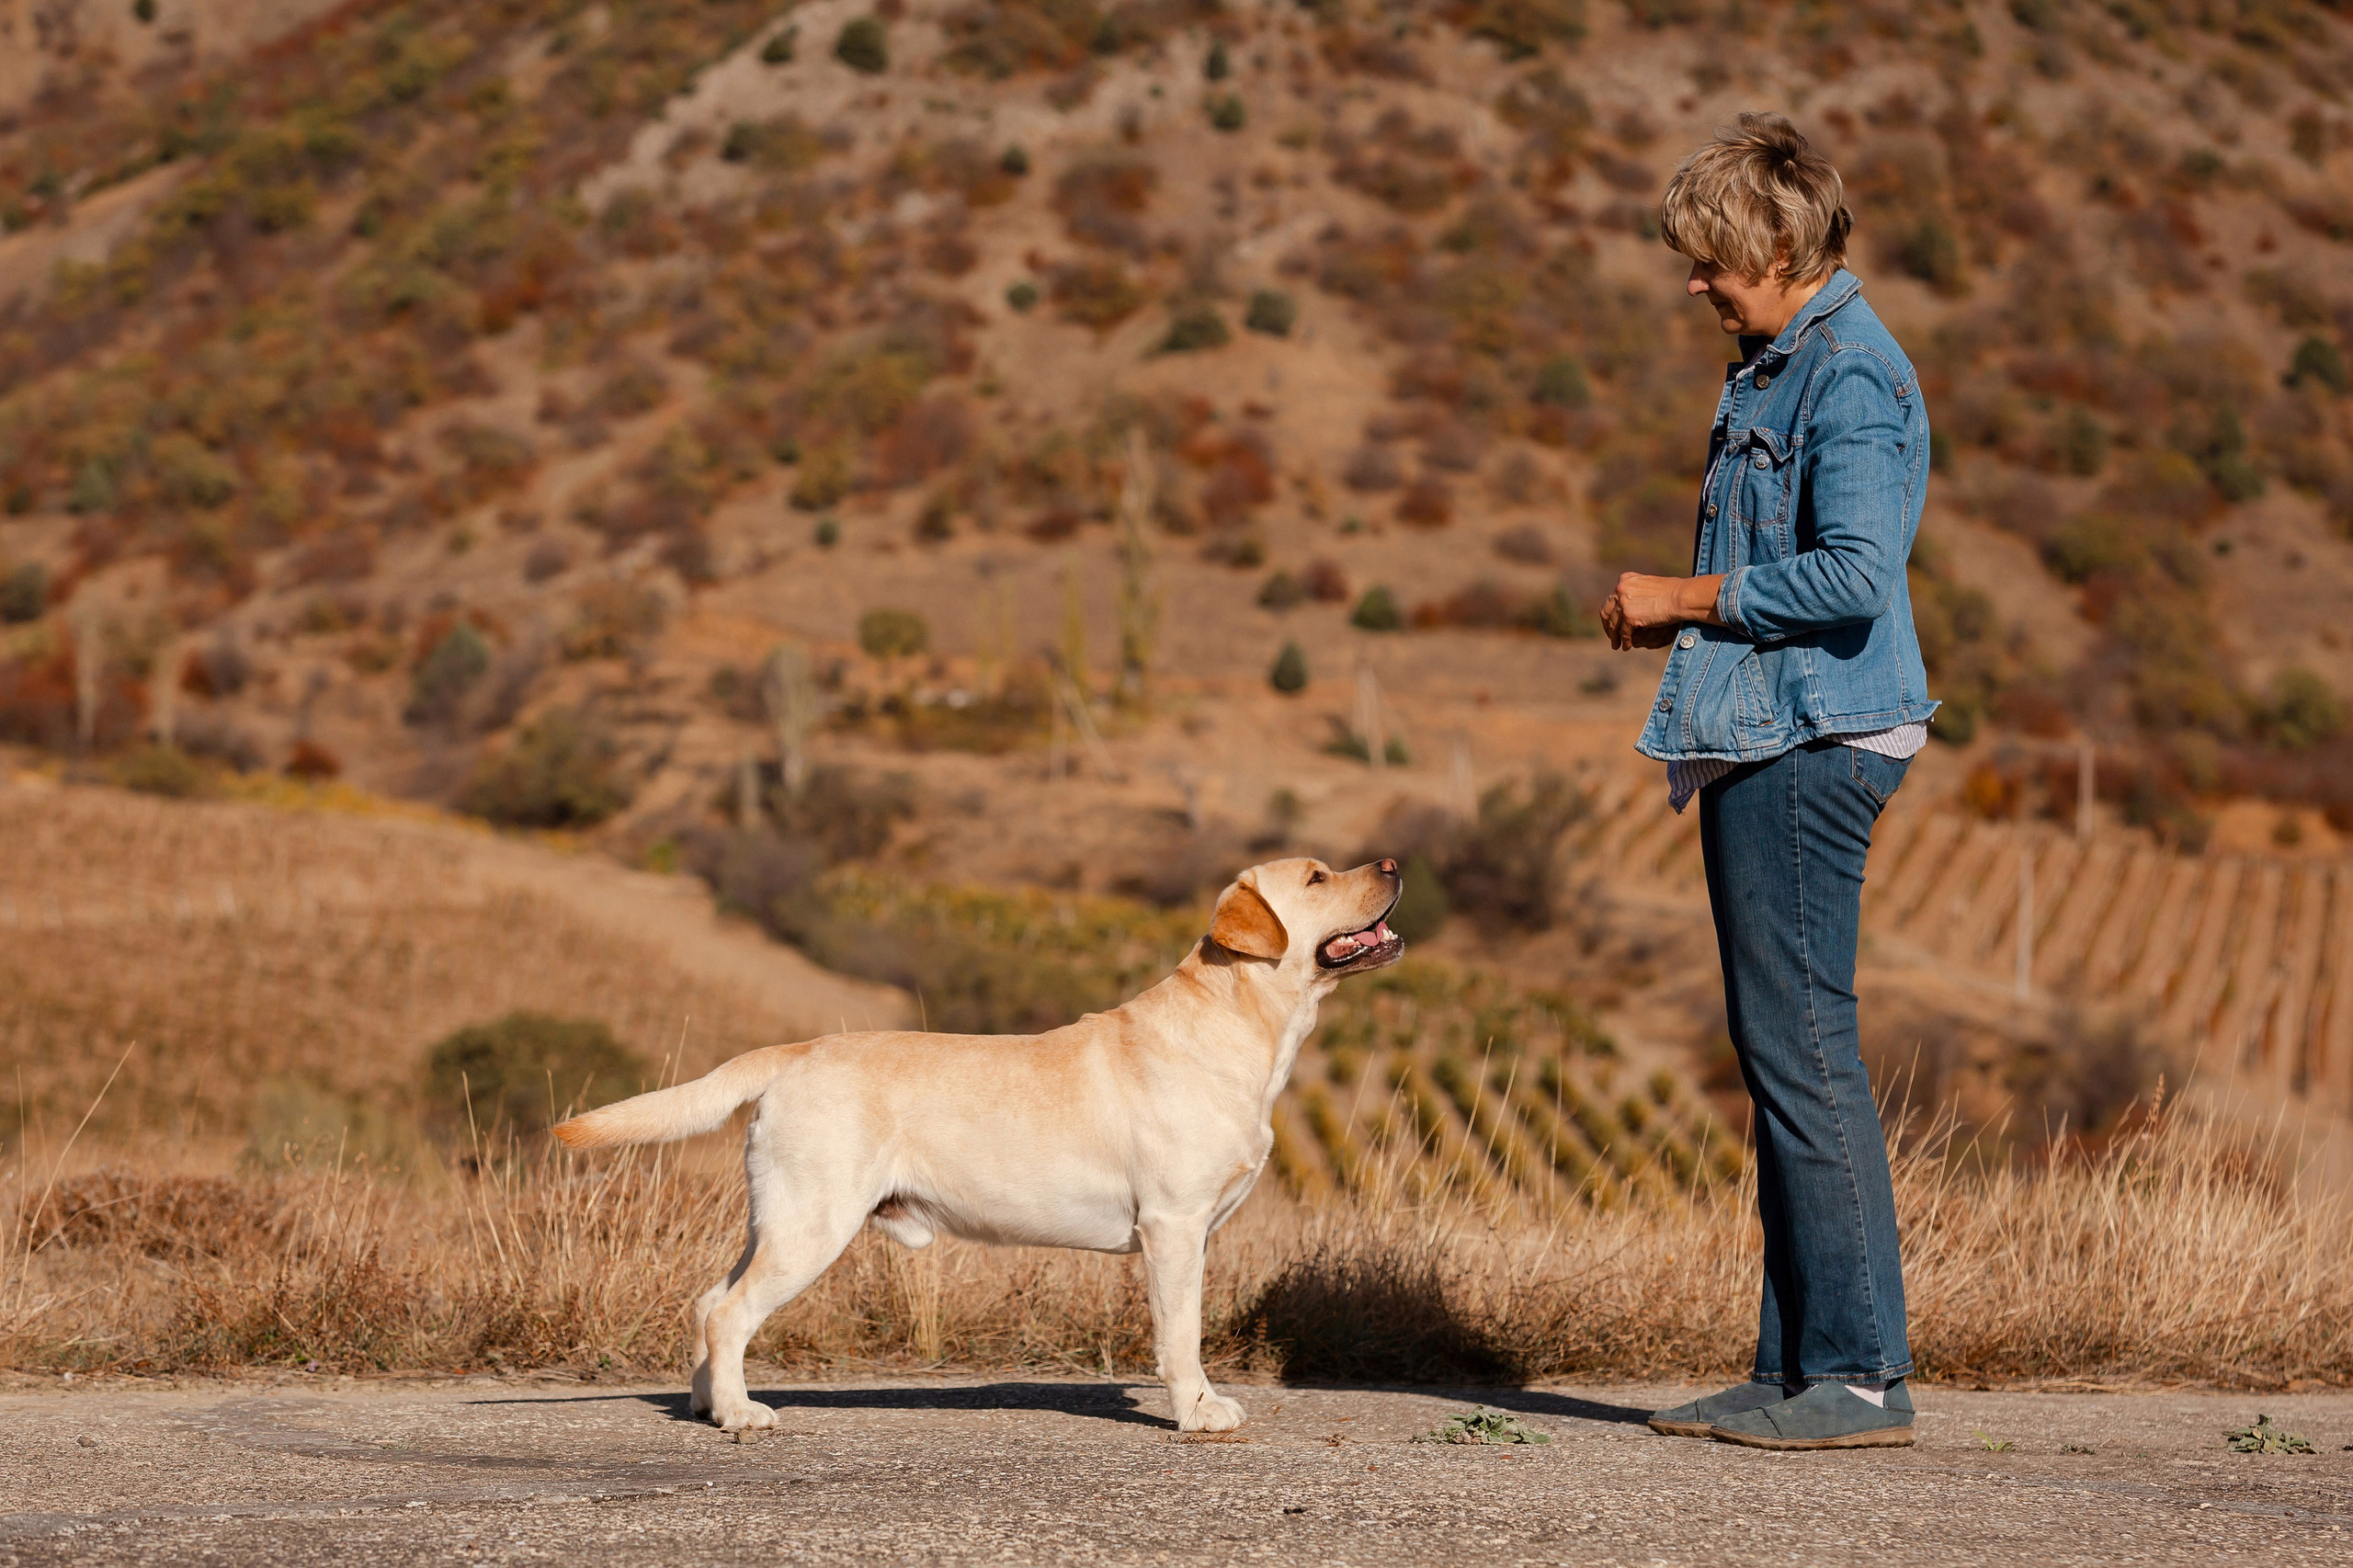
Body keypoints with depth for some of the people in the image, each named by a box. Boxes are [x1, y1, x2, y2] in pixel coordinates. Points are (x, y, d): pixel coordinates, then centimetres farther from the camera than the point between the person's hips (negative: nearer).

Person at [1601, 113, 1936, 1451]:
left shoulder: (1852, 377, -14)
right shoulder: (1778, 366, 19)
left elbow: (1854, 574, -23)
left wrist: (1686, 599, -13)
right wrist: (1682, 620, 12)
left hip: (1811, 744, -11)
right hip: (1765, 740, 11)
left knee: (1805, 1049, -10)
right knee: (1781, 1052, 11)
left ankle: (1862, 1375, -6)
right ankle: (1798, 1365, 16)